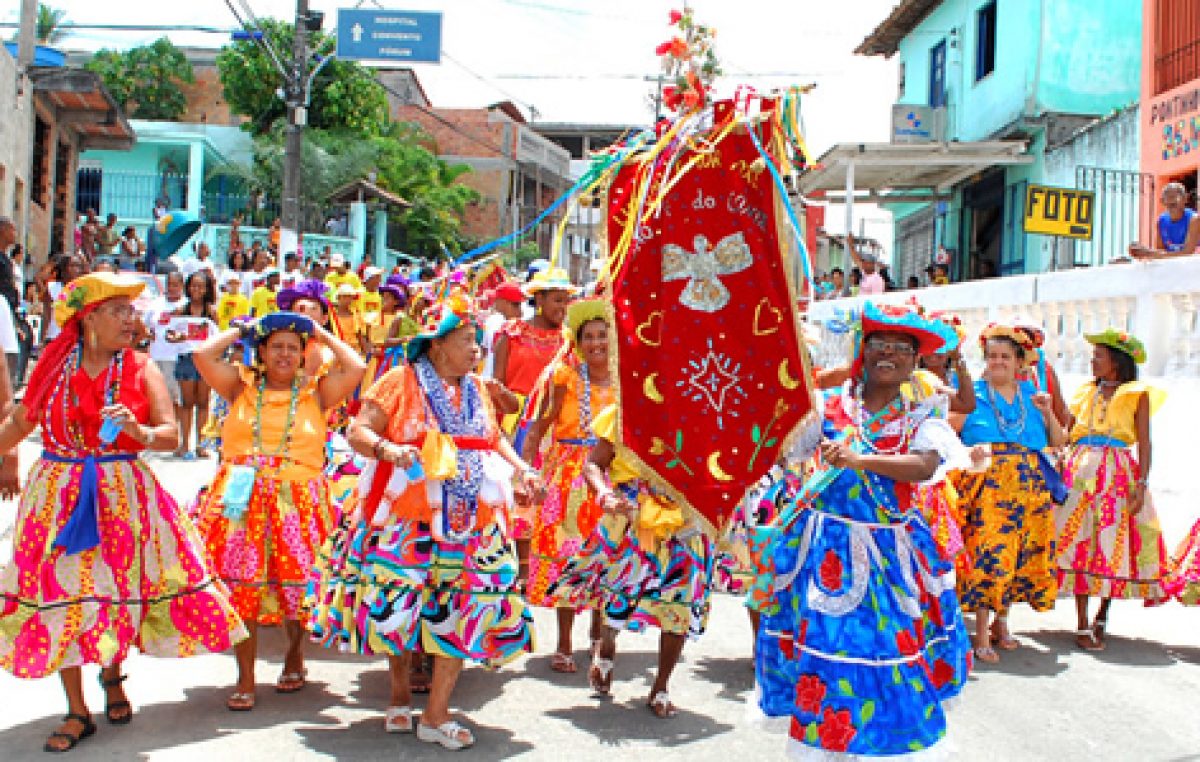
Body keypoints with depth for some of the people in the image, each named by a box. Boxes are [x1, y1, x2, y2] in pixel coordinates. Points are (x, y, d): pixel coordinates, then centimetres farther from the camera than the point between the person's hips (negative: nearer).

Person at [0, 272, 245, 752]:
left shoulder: (141, 368, -1)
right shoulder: (54, 363, 2)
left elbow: (171, 434, -8)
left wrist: (140, 431, -27)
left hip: (123, 494, -1)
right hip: (58, 496, 1)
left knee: (119, 588, 6)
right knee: (60, 597, 1)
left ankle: (113, 674, 37)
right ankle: (76, 711, 14)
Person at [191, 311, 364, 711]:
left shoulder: (315, 392, 8)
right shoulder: (242, 386, 9)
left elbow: (355, 368, -4)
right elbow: (203, 354, -1)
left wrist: (322, 334, 8)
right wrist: (241, 330, 10)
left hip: (297, 504, 0)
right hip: (244, 500, 0)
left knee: (295, 587, 4)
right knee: (242, 588, -2)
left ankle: (294, 656, 31)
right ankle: (245, 679, 7)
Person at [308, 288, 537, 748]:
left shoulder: (476, 390, 14)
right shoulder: (400, 382, -4)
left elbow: (494, 438, 25)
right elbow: (358, 432, -8)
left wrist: (520, 469, 10)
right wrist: (386, 448, -27)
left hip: (468, 520, 4)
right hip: (406, 519, -4)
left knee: (462, 611, -2)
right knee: (399, 604, 2)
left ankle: (436, 715, 6)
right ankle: (400, 694, 28)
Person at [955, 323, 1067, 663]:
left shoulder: (1031, 396, 15)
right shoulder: (973, 393, 5)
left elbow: (1058, 442, 14)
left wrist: (1048, 412, 1)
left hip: (1029, 487, 4)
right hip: (986, 485, -4)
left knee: (1019, 554, 5)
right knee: (986, 552, -11)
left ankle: (1001, 622, 22)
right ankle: (981, 635, -7)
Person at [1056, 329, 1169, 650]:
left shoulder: (1137, 395, 2)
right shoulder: (1086, 392, 13)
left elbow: (1144, 443, -3)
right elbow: (1065, 431, 13)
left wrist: (1141, 484, -10)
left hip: (1118, 475, -2)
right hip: (1080, 472, 3)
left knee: (1114, 546, 0)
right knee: (1081, 546, -3)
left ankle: (1101, 618, 18)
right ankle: (1083, 626, 0)